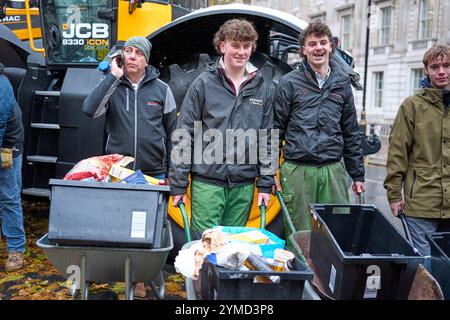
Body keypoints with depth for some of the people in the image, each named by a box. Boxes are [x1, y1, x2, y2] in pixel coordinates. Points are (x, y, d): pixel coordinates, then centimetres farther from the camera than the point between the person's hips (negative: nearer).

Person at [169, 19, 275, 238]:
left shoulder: (261, 89, 8)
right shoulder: (204, 84, -2)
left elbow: (267, 139, 12)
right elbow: (184, 135, -2)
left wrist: (265, 184, 7)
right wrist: (178, 184, -5)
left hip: (244, 185, 3)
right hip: (207, 181, -3)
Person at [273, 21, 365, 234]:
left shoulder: (342, 84, 12)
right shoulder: (289, 83, 2)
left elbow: (351, 132, 16)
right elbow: (276, 128, 2)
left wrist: (357, 174, 15)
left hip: (334, 170, 3)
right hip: (297, 170, -3)